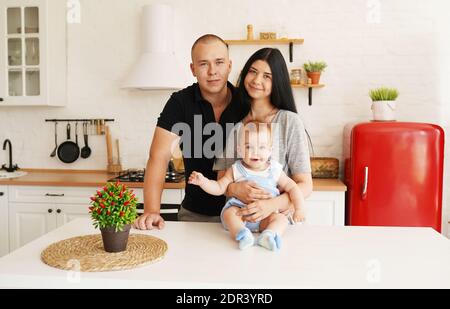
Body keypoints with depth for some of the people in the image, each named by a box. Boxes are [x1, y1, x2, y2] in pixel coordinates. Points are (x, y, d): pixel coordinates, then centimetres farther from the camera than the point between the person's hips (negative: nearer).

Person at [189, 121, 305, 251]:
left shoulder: (275, 171, 4)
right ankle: (242, 234, -47)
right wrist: (202, 181, -13)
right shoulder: (235, 170, 3)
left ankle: (268, 235, -46)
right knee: (229, 212, -29)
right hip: (239, 210, -1)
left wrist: (299, 209, -2)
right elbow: (219, 188, 3)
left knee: (281, 218, -23)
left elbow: (292, 188, 8)